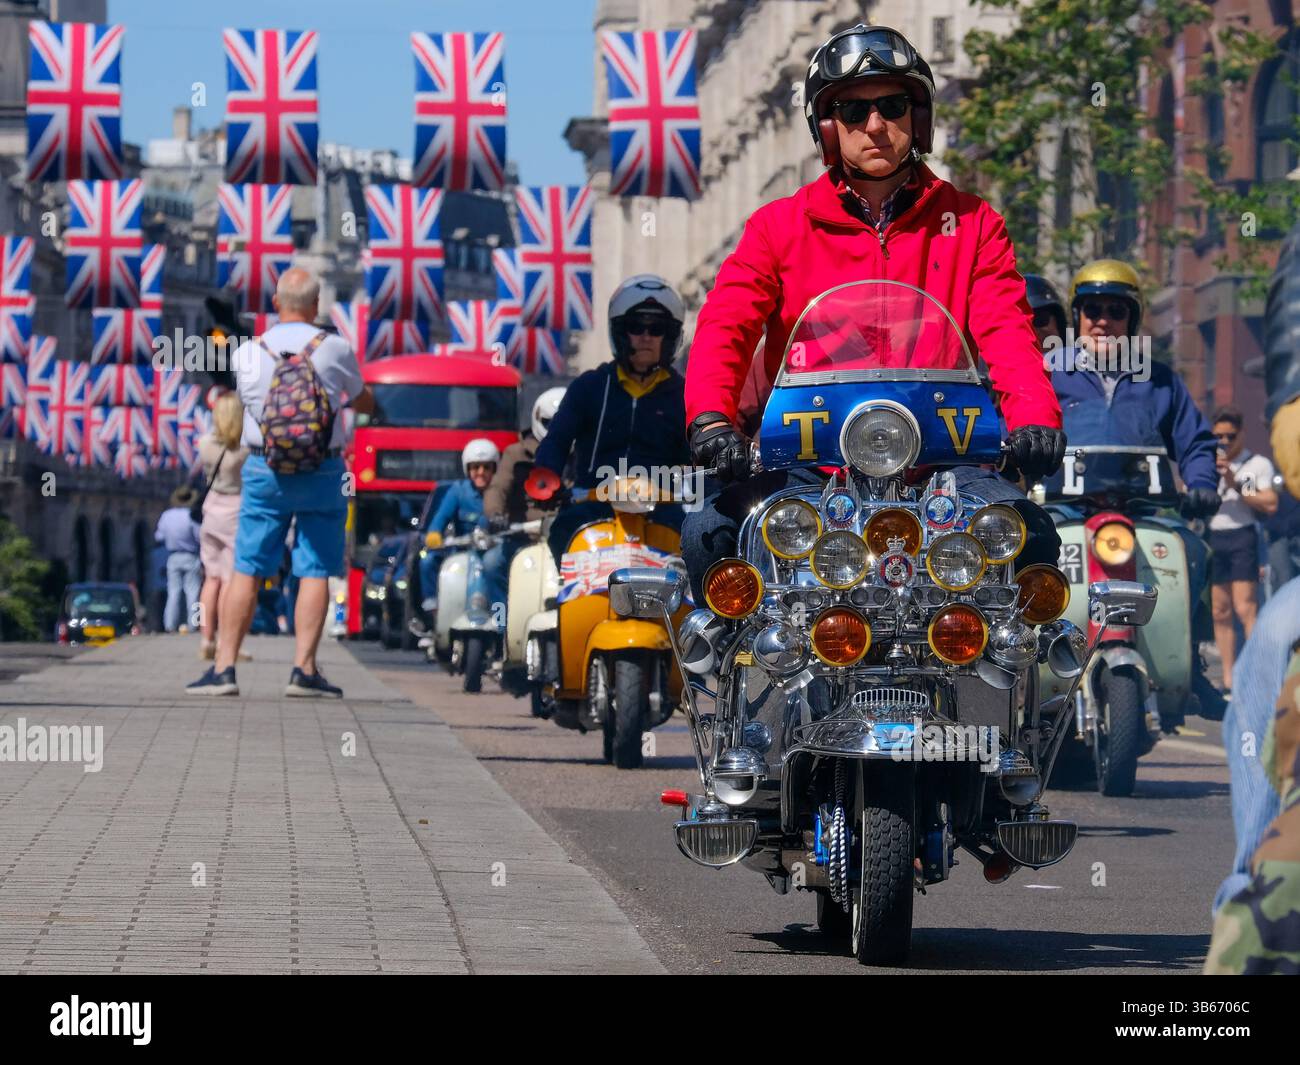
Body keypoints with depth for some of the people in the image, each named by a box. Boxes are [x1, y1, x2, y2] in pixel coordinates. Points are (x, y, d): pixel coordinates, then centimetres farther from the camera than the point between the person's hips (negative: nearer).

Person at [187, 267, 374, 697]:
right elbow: (365, 403, 13)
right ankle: (304, 669, -4)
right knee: (315, 572, 2)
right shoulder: (334, 350, -4)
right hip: (323, 472, -1)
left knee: (246, 570, 4)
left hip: (263, 471, 1)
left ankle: (224, 667, 1)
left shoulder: (247, 354, -1)